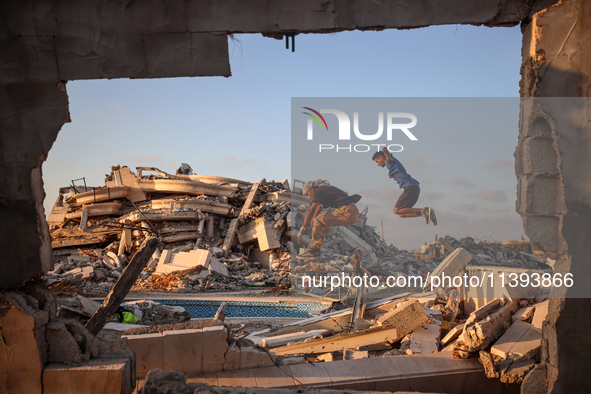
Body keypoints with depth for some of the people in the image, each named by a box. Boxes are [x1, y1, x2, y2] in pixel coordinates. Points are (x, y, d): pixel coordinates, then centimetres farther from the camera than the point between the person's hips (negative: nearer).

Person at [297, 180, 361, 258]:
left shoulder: (320, 192, -6)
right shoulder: (325, 189, 23)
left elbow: (310, 211, -11)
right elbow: (321, 205, 40)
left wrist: (302, 230, -10)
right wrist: (314, 217, 52)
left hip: (347, 211, -10)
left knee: (319, 221, -17)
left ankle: (314, 250, -9)